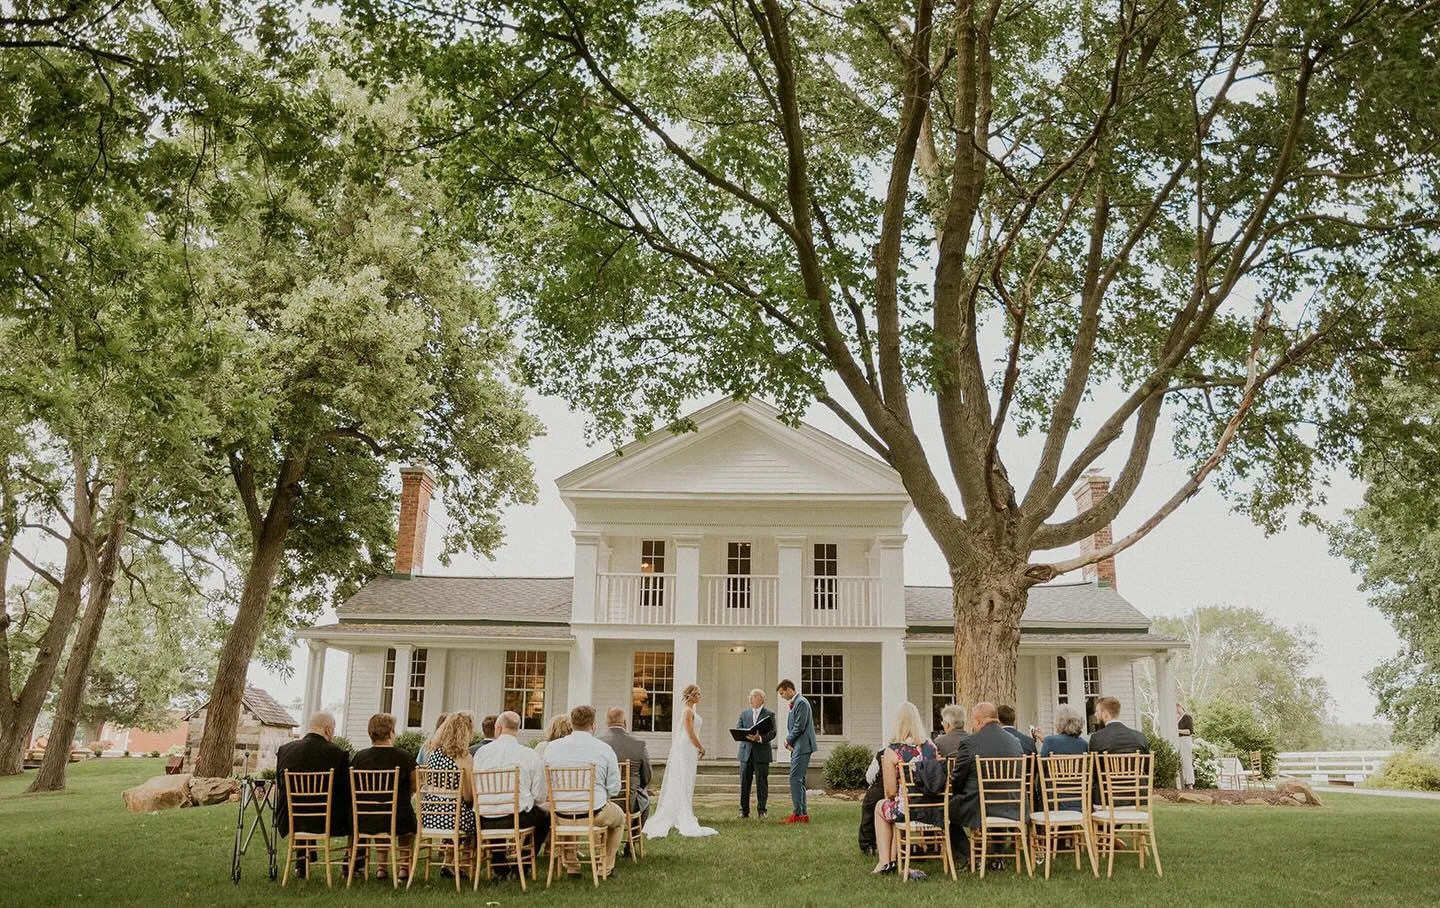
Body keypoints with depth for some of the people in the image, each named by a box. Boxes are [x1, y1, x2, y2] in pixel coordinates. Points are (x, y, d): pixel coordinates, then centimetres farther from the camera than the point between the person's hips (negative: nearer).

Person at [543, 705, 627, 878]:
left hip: (560, 815, 3)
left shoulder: (552, 747, -3)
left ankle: (570, 865, 39)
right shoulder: (604, 749, -9)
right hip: (595, 815, -2)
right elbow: (614, 788, -6)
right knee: (619, 817, 31)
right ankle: (606, 868, 30)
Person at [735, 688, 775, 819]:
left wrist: (760, 738, -23)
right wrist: (747, 736, -18)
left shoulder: (769, 714, 3)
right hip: (746, 752, 3)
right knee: (744, 783, 3)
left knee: (762, 783, 1)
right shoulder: (744, 713, 13)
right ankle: (744, 811, 10)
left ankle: (762, 810, 10)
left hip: (762, 753, -3)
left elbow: (772, 733, -6)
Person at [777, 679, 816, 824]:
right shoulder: (795, 703, 17)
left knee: (795, 779, -12)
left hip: (802, 747, -10)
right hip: (797, 747, 10)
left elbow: (800, 726, -18)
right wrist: (789, 741, 6)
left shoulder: (801, 702, -13)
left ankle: (798, 813, -11)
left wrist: (788, 740, -6)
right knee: (798, 780, 12)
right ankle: (802, 814, 17)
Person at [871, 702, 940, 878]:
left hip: (907, 810, -4)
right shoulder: (932, 747, 0)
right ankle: (893, 858, 34)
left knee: (880, 807, 30)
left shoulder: (891, 751, -13)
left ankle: (884, 861, 29)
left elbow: (890, 792, -10)